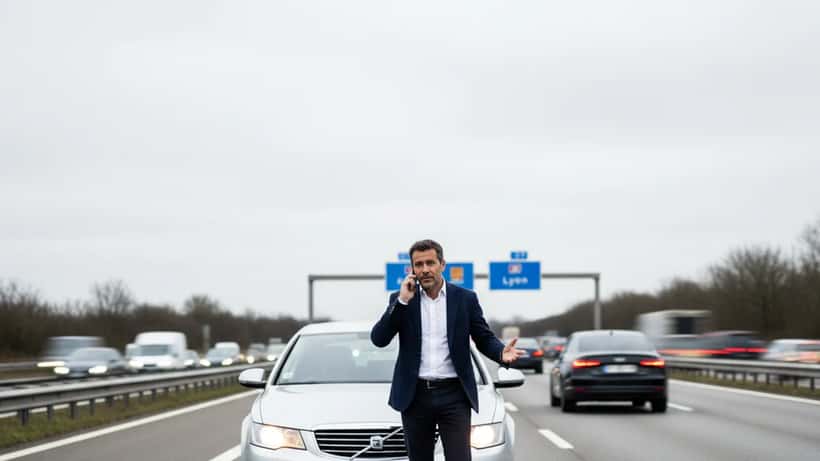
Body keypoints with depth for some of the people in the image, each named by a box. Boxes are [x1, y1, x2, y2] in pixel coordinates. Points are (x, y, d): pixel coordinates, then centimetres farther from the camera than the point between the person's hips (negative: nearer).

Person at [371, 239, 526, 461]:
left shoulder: (465, 299, 3)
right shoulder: (400, 300, 5)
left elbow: (485, 339, 6)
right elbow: (378, 339, -6)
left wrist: (502, 353, -17)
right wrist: (402, 301, -14)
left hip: (453, 395, -1)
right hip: (415, 396, 2)